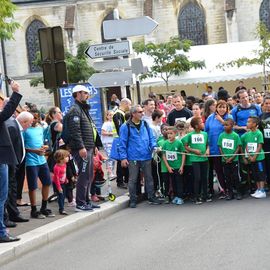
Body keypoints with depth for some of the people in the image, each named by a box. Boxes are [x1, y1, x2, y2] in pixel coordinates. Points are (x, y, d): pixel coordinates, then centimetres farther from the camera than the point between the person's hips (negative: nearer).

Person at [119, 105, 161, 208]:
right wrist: (123, 157, -9)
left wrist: (154, 146, -8)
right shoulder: (126, 127, -6)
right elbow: (122, 143, -5)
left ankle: (151, 197, 21)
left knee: (149, 178, 11)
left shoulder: (145, 124, 8)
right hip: (133, 158, -4)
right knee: (133, 180, 4)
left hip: (146, 157, 4)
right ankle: (133, 200, 14)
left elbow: (151, 137, 12)